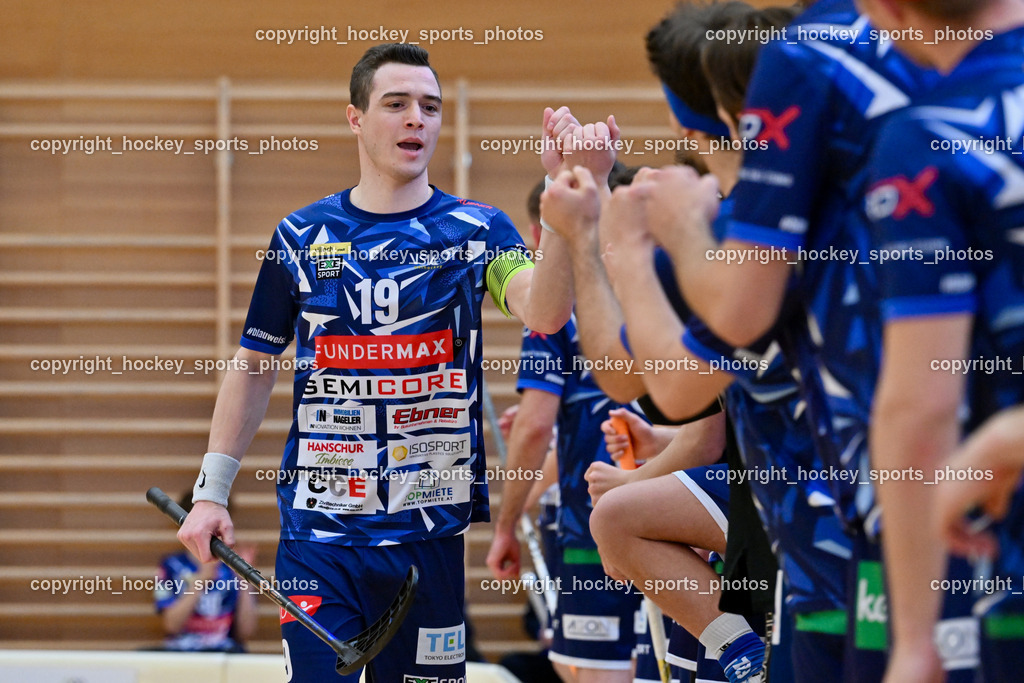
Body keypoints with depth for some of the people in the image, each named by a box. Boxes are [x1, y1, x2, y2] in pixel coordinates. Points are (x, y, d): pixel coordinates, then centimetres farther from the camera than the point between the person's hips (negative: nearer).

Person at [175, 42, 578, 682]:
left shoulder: (478, 229, 1)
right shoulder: (302, 236, 6)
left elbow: (545, 312, -19)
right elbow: (254, 366, 14)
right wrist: (211, 491, 8)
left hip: (429, 530, 0)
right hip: (318, 531, 0)